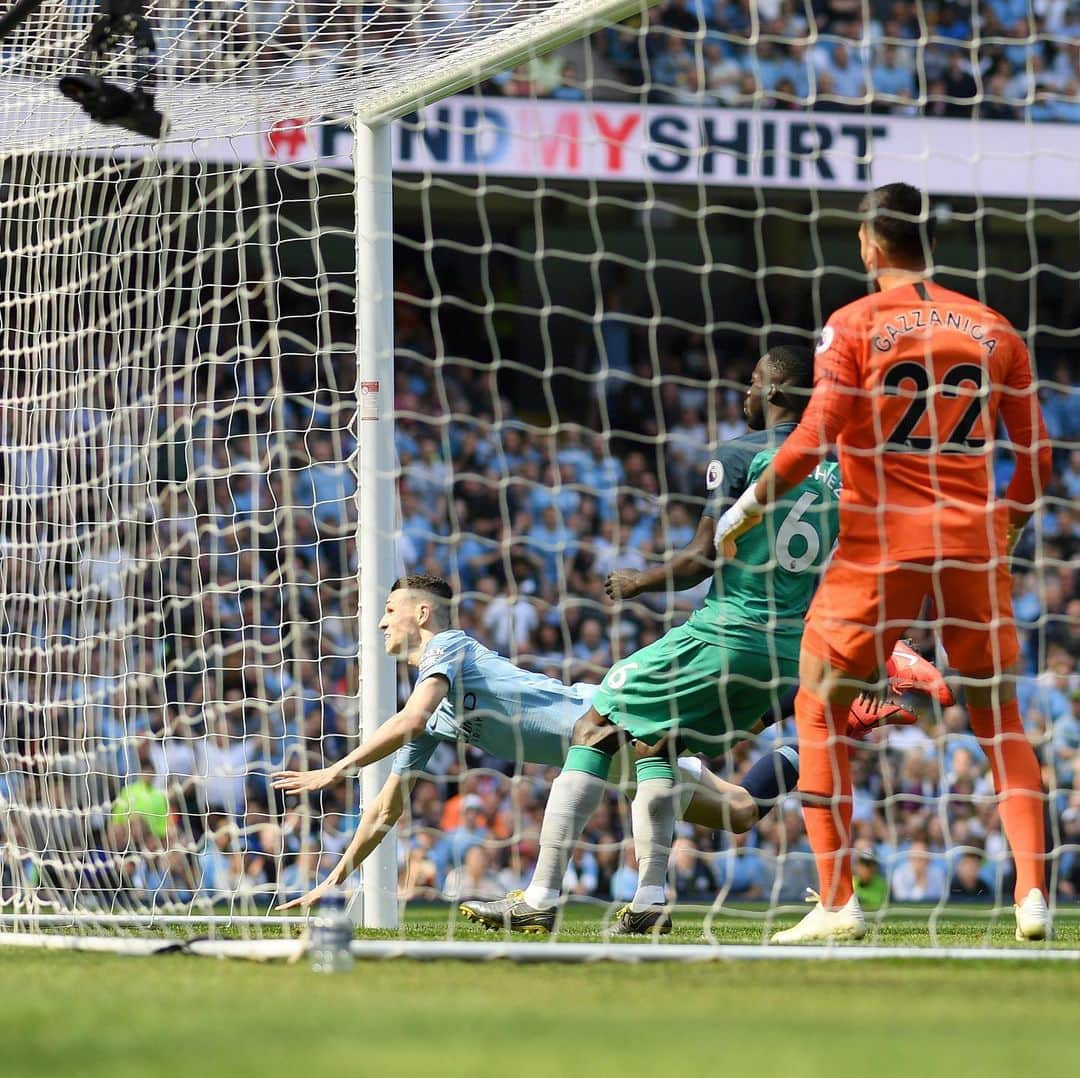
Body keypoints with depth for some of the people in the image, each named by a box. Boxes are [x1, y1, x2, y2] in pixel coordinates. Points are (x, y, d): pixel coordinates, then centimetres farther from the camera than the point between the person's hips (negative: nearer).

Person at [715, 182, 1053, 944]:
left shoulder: (854, 325, -2)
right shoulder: (993, 329, 8)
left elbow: (815, 439, -12)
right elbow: (1037, 457, 8)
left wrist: (750, 504, 0)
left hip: (880, 545, -3)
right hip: (974, 541, 3)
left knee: (819, 712, 9)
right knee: (1001, 721, 13)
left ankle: (838, 905, 2)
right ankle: (1033, 895, -3)